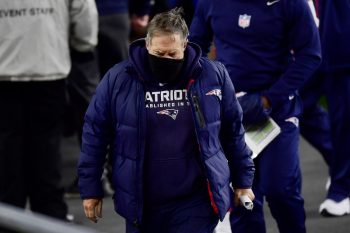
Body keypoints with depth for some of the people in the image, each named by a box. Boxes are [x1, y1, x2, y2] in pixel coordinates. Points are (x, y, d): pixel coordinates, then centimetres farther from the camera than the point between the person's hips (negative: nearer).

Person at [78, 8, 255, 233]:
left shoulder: (213, 76, -2)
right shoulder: (118, 79, -4)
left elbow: (233, 130, 9)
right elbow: (95, 133, 4)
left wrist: (242, 180, 12)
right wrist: (91, 188, 5)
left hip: (195, 204, -1)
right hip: (142, 206, 2)